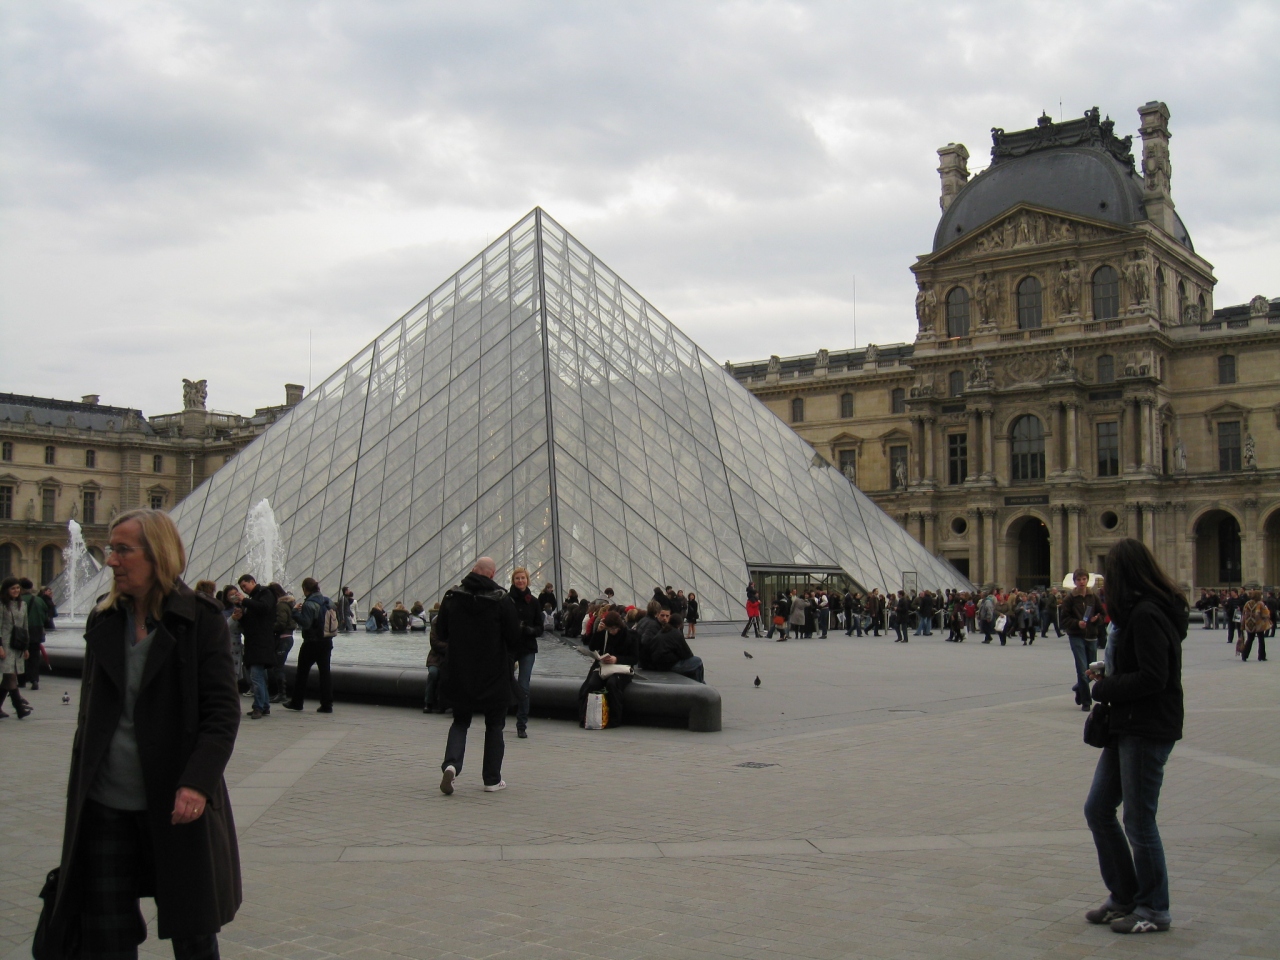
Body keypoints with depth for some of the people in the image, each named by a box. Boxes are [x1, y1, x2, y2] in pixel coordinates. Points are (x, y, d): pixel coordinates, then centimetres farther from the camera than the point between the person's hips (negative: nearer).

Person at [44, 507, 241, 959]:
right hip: (106, 805, 5)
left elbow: (223, 713, -11)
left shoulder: (200, 619, -7)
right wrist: (78, 789, 12)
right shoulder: (103, 622, 8)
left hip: (176, 803, -4)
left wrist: (196, 782, -23)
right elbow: (90, 714, 16)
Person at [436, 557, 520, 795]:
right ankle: (492, 779, 14)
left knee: (460, 721, 16)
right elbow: (514, 637, -9)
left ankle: (451, 764, -8)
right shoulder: (501, 599, -12)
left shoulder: (452, 596, -3)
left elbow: (441, 633, 5)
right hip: (494, 676, -2)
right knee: (494, 726, 12)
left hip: (459, 674, 2)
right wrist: (508, 656, 12)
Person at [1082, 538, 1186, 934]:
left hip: (1148, 731, -10)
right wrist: (1108, 680, 3)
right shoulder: (1138, 612, 12)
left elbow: (1152, 678, -23)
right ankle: (1124, 896, 25)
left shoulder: (1147, 614, -18)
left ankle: (1153, 909, 15)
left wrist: (1104, 688, -11)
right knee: (1097, 809, 13)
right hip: (1126, 727, 10)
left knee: (1139, 820, 1)